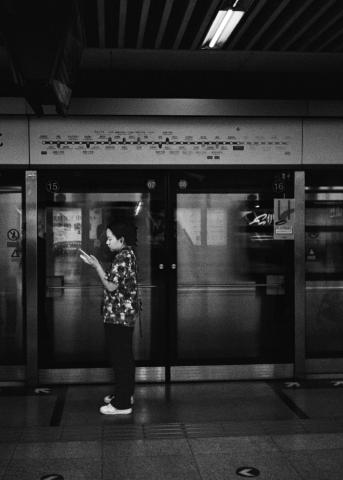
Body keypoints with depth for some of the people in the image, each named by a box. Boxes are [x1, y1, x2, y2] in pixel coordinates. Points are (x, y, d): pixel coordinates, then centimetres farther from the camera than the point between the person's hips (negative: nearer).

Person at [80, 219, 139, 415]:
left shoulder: (123, 257, -19)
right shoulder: (128, 254, 13)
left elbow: (111, 286, -21)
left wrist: (96, 265, -16)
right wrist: (97, 265, 11)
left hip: (118, 316, -11)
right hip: (126, 314, 11)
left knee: (120, 358, -4)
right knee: (125, 356, 18)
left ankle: (122, 404, 2)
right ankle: (126, 394, 31)